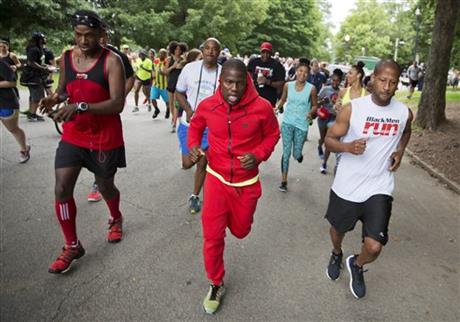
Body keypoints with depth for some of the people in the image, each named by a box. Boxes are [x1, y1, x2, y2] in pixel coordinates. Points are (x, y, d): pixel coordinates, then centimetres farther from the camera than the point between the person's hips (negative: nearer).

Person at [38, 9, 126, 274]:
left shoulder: (112, 61, -14)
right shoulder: (66, 58, 3)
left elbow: (118, 104, -21)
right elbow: (63, 90, 16)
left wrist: (81, 107, -33)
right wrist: (55, 98, -8)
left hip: (105, 138, -4)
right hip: (72, 136, 4)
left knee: (105, 186, 14)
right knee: (62, 189, -3)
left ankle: (116, 219, 48)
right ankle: (72, 246, 15)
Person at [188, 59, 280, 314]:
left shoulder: (262, 107, -18)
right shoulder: (207, 105, -12)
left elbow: (272, 135, 0)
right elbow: (195, 125, 10)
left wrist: (258, 155, -18)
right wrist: (193, 146, -10)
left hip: (246, 182, 0)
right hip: (216, 178, 0)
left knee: (240, 230, 19)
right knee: (212, 235, 1)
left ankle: (235, 216, 58)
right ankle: (215, 284, 26)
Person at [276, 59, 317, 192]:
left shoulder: (311, 88, -8)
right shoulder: (288, 85, -2)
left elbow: (315, 105, 3)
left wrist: (311, 112, -17)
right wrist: (277, 107, -2)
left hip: (302, 124, -1)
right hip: (287, 122, 1)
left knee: (296, 154, 5)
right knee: (286, 152, -2)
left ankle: (299, 154, 45)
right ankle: (284, 181, 9)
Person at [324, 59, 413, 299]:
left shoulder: (404, 113, -3)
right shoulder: (352, 109, -14)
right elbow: (329, 139, -8)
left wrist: (400, 151, 2)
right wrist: (348, 147, -29)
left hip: (379, 189, 1)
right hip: (346, 186, -1)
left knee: (374, 247, -7)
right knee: (338, 229, 22)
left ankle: (357, 265, 30)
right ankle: (336, 254, 58)